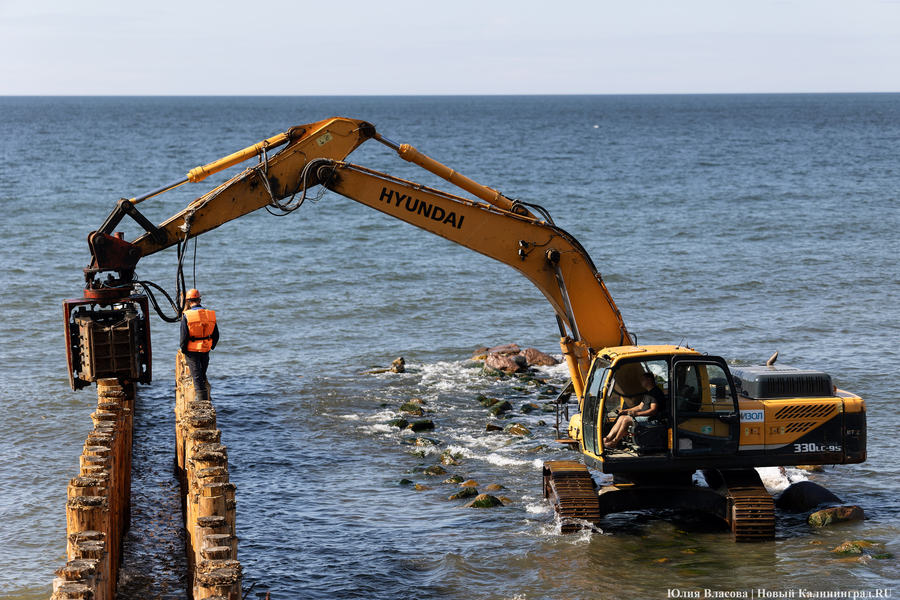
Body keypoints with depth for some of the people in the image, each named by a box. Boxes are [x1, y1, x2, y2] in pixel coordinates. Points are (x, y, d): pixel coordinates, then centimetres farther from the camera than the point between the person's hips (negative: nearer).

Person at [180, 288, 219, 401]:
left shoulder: (187, 316, -14)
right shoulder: (210, 314, -1)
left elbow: (184, 336, -14)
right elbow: (216, 335, 6)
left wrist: (183, 350, -2)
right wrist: (211, 347, 18)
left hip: (192, 350, -4)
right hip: (205, 349, 4)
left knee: (196, 375, 3)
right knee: (202, 374, 22)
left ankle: (201, 398, 1)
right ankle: (204, 397, 34)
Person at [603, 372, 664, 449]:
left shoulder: (656, 392, -12)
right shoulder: (648, 393, 21)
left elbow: (653, 410, -22)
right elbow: (640, 407, 27)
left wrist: (637, 414, -29)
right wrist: (624, 411, 20)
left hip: (651, 419, -10)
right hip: (644, 416, 10)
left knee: (627, 420, -23)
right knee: (622, 417, 0)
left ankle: (614, 443, -18)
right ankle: (608, 438, -10)